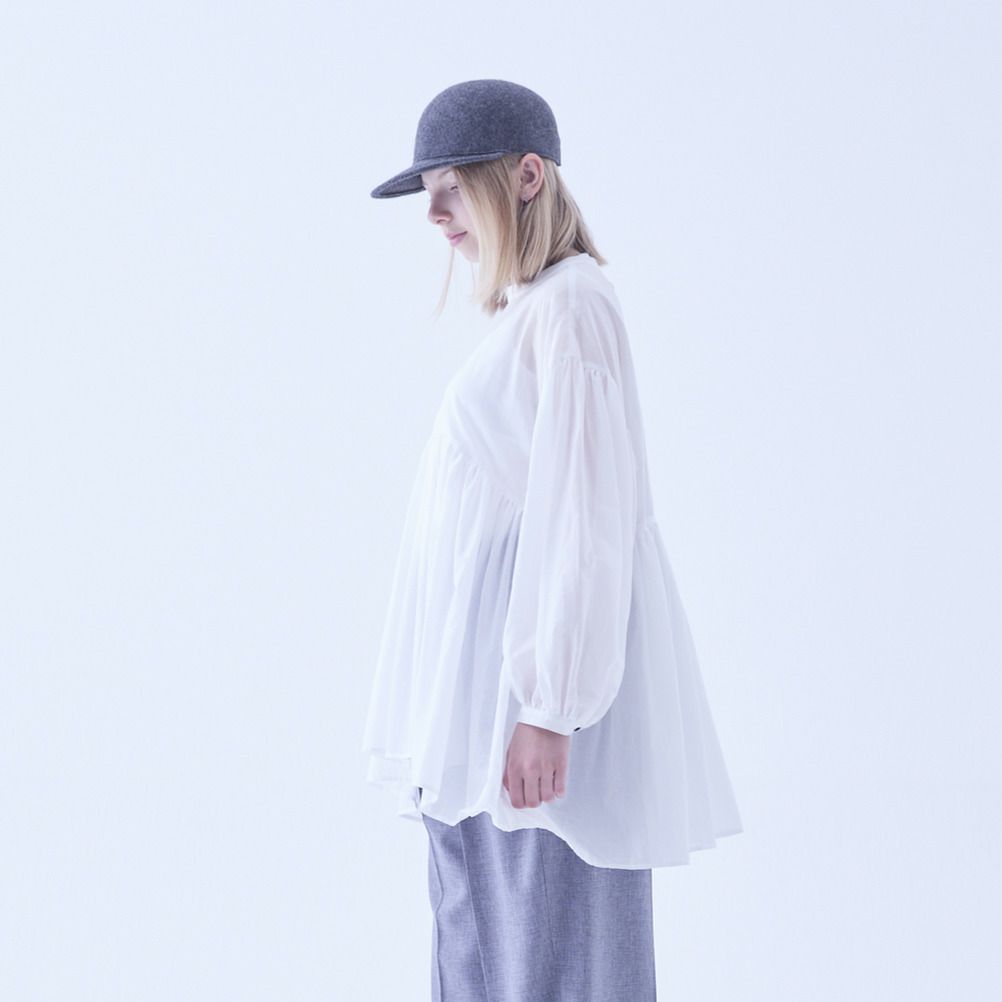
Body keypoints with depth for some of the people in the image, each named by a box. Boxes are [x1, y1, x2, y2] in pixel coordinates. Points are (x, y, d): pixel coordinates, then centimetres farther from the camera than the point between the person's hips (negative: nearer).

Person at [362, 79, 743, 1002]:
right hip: (481, 696, 10)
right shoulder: (523, 316, 16)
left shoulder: (570, 308, -13)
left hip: (536, 687, -10)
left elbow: (584, 517, -19)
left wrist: (546, 711, -22)